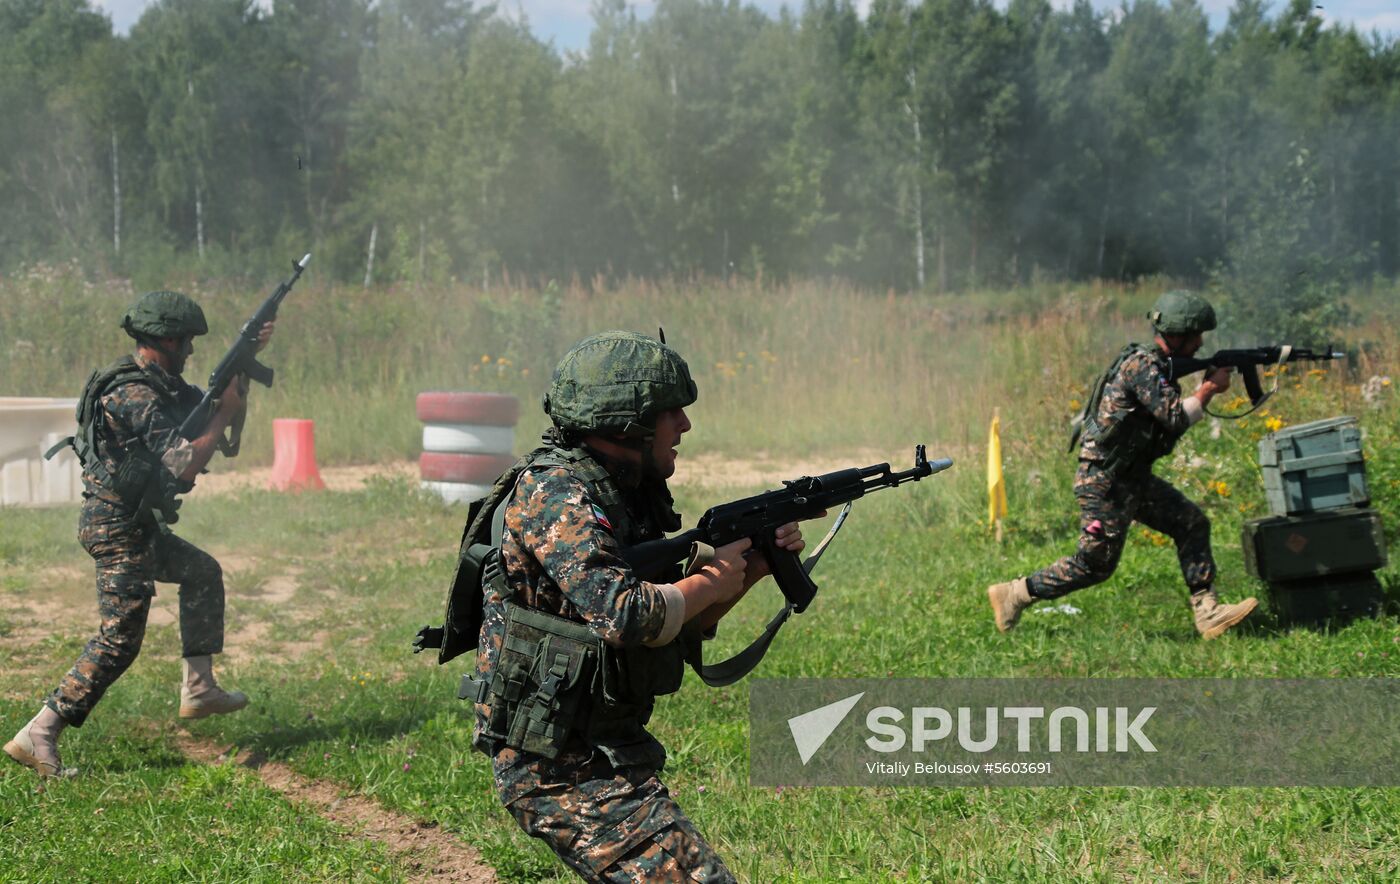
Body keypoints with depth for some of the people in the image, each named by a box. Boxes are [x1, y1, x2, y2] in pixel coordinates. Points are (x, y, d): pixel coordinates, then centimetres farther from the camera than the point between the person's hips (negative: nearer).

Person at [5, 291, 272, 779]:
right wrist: (224, 415, -16)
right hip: (118, 530, -10)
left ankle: (198, 688, 27)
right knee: (118, 641, -10)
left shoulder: (161, 386, 10)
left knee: (203, 572, 24)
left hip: (136, 524, 10)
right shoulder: (138, 397, -22)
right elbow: (186, 465, -26)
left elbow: (217, 407, 21)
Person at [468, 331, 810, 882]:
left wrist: (752, 571, 4)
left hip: (596, 754, 10)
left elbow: (681, 629, 19)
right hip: (563, 768, -10)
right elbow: (625, 616, -28)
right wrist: (712, 582, -12)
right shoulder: (553, 494, -16)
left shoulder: (620, 494, 13)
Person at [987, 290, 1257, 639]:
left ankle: (1208, 614, 1)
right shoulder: (1142, 366, -20)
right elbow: (1176, 418, -25)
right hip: (1104, 482, -10)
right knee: (1095, 564, -3)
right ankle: (1012, 595, 9)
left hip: (1133, 478, 10)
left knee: (1192, 524, 1)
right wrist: (1210, 389, -11)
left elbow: (1177, 411, 18)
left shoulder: (1159, 365, 11)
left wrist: (1208, 386, 4)